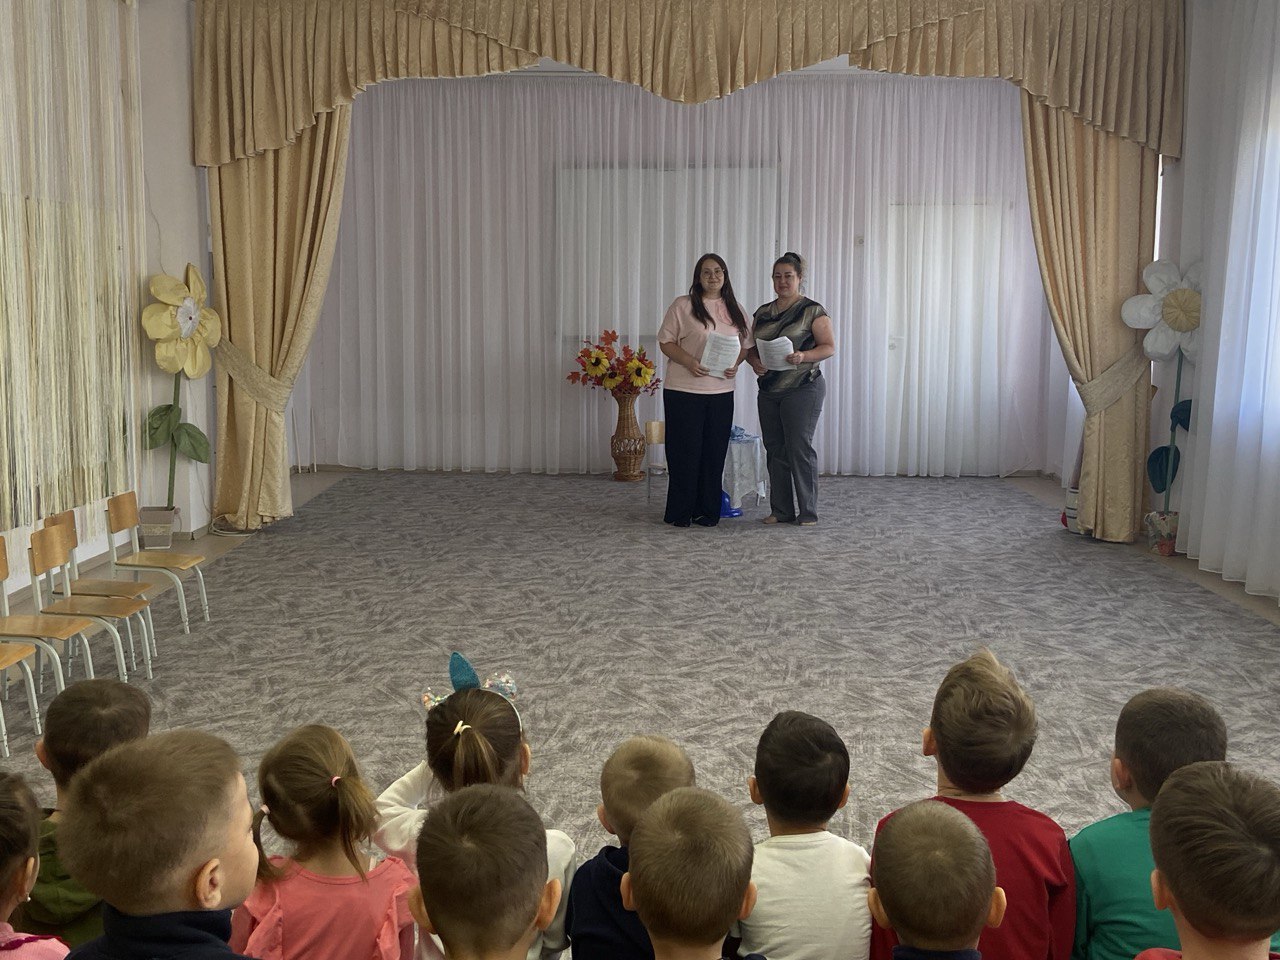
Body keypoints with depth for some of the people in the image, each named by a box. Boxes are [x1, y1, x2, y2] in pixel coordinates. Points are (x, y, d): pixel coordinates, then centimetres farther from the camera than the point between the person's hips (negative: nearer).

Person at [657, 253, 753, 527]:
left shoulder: (736, 310, 12)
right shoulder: (682, 306, -2)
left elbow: (745, 345, 17)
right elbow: (665, 342, -3)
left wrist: (735, 365, -4)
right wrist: (688, 361, -19)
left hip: (721, 391, 4)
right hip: (683, 391, -4)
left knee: (714, 452, 6)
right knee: (685, 451, -1)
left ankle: (707, 512, 16)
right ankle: (680, 513, 9)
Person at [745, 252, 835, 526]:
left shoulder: (812, 310, -3)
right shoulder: (763, 313, 13)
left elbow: (829, 347, -6)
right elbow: (751, 347, 16)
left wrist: (803, 356, -23)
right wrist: (755, 362, -7)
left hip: (803, 388, -6)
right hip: (769, 390, 6)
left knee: (800, 447, -9)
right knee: (774, 449, 7)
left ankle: (807, 512, -2)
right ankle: (781, 510, 14)